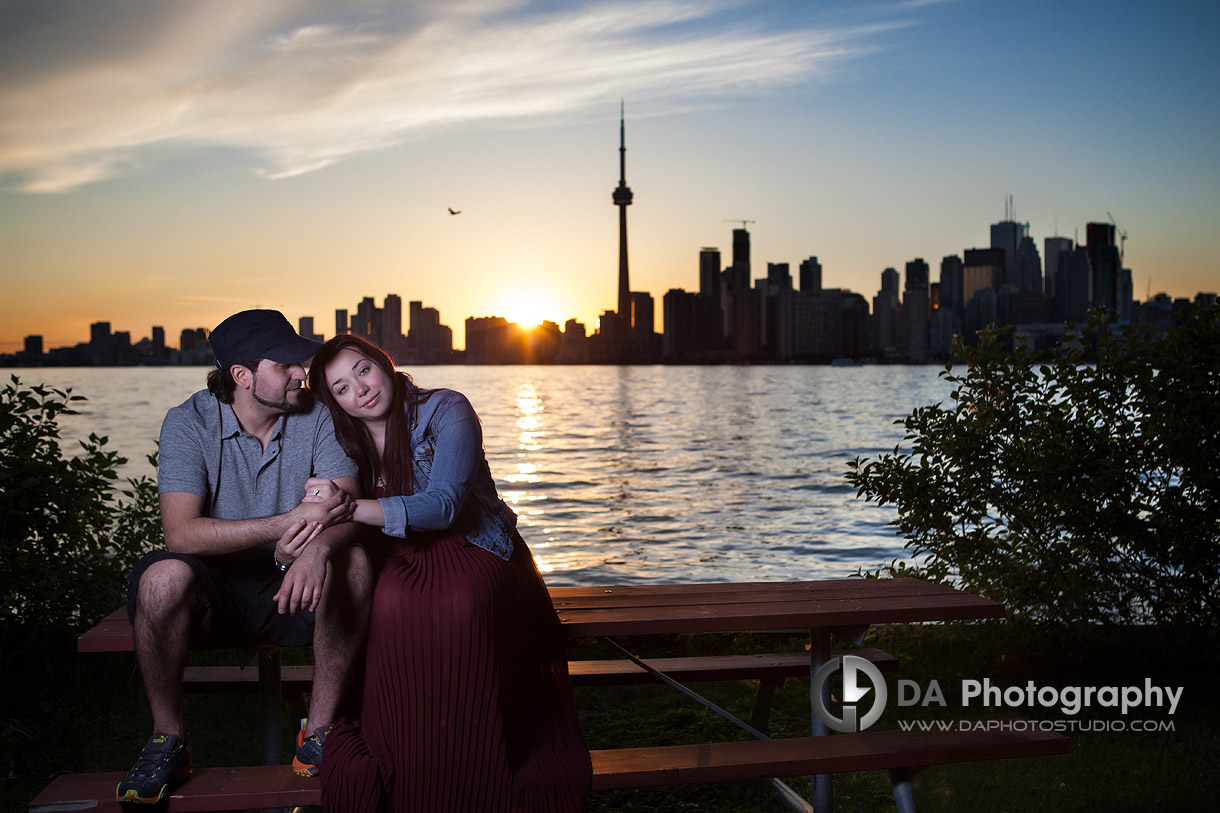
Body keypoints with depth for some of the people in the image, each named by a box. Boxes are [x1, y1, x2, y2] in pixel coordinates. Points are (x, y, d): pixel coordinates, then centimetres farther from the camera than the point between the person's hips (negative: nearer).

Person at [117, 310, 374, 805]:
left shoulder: (316, 417, -5)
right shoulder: (189, 421, -11)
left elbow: (346, 512, -17)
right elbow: (182, 534, -24)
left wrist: (319, 545, -41)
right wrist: (289, 522, -33)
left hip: (288, 588, 2)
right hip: (212, 590, -2)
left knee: (353, 562, -27)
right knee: (163, 576, -33)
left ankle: (318, 734, -16)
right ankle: (168, 740, -11)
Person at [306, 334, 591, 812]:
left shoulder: (446, 411, -10)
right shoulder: (347, 438, 7)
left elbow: (443, 506, -22)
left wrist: (349, 508, -35)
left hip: (473, 550, -3)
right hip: (402, 560, 3)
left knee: (458, 605, -38)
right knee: (392, 604, -34)